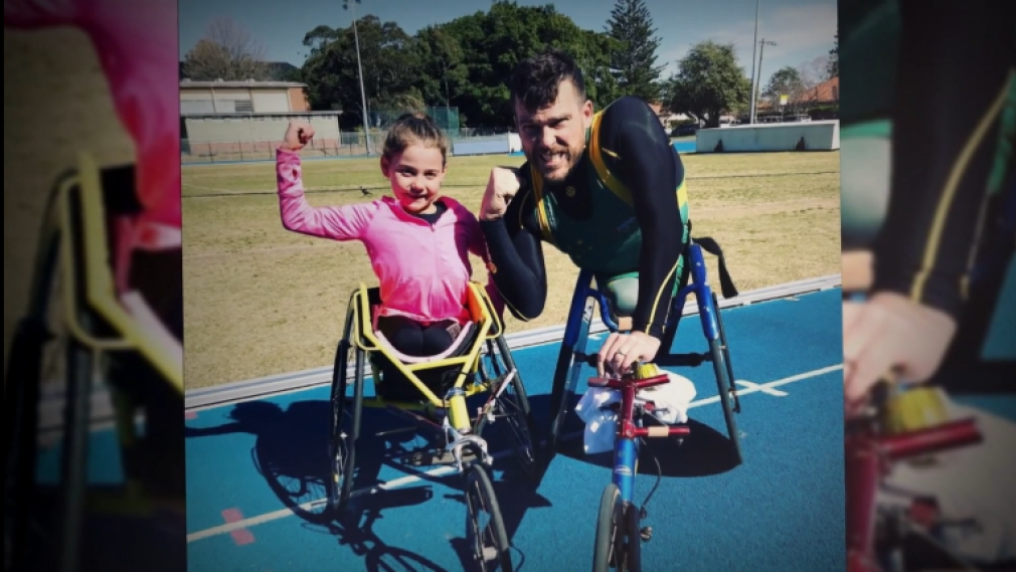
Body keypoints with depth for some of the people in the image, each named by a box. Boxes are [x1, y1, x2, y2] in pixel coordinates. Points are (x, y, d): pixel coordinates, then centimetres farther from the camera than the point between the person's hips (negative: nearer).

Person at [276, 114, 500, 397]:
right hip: (400, 321, 0)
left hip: (450, 322, 1)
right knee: (408, 341, -34)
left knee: (438, 343, -34)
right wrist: (288, 153, -7)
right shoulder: (373, 217, -3)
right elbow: (298, 218, -2)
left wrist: (493, 306, 5)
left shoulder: (458, 216, 4)